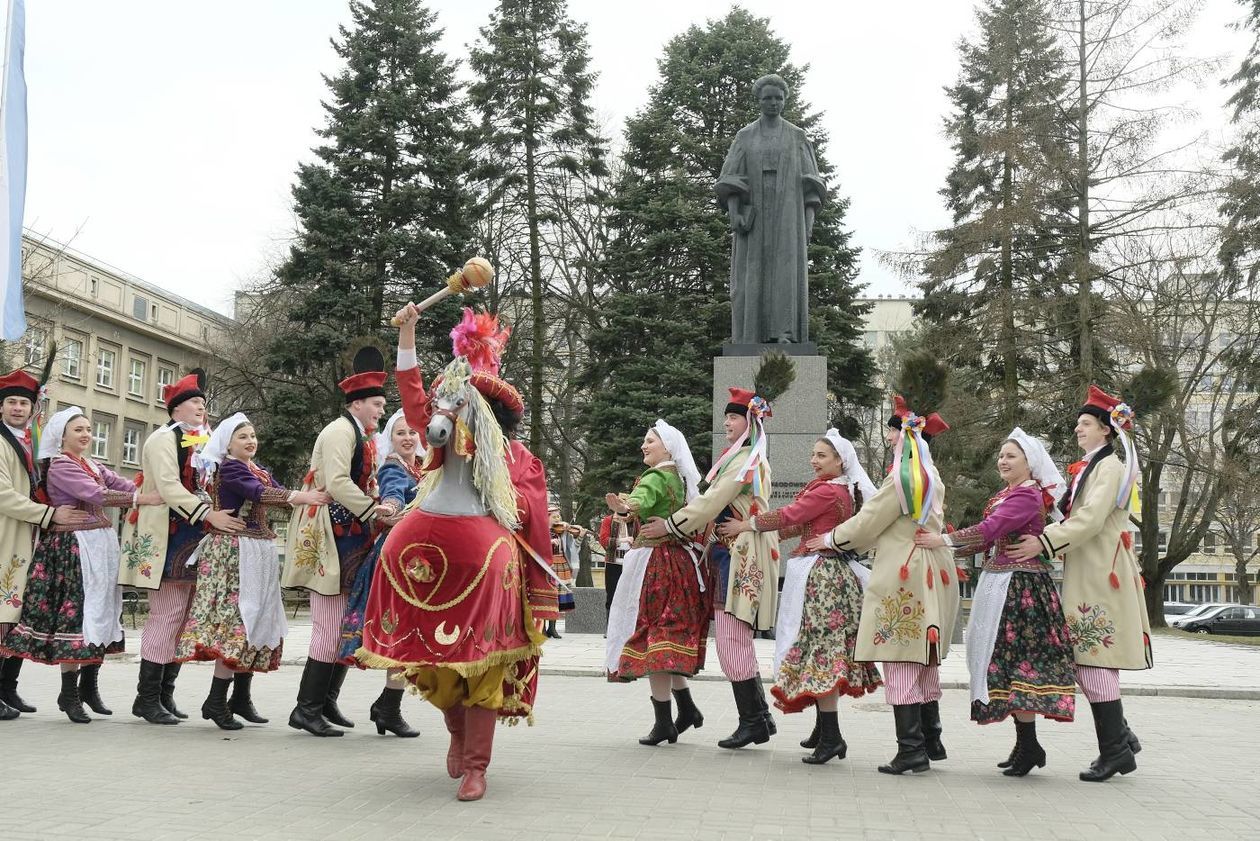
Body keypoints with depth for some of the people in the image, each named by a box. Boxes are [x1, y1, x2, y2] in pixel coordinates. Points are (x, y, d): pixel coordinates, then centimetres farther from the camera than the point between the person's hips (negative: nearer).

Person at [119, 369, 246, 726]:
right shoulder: (164, 439, -7)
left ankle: (164, 694, 14)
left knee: (181, 617, 8)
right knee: (167, 616, -9)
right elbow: (169, 487, -19)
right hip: (167, 539, -8)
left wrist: (220, 515, 6)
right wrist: (209, 515, -26)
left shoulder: (200, 442, 18)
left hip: (192, 539, 8)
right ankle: (148, 698, -3)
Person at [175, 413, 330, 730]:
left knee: (259, 621, 9)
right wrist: (303, 497, -34)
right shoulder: (229, 468, -8)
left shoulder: (260, 470, 19)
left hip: (260, 553, 9)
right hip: (234, 551, -9)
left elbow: (278, 492, 4)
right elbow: (258, 493, -24)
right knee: (237, 619, -12)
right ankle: (216, 701, -8)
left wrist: (314, 496, -13)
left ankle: (242, 698, 16)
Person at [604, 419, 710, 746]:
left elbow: (641, 499, -34)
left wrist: (627, 506, -54)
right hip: (680, 558, 9)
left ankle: (664, 722, -7)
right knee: (671, 636, 17)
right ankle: (686, 708, 21)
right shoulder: (680, 479, 16)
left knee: (651, 636, -7)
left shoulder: (656, 477, -11)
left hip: (656, 560, -9)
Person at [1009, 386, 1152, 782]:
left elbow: (1091, 519, -19)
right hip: (1085, 572, 9)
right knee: (1085, 658, 9)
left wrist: (1045, 542, -22)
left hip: (1099, 574, -9)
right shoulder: (1089, 468, 21)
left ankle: (1115, 749, -3)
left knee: (1094, 659, -9)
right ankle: (1120, 737, 17)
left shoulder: (1110, 466, -8)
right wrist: (1047, 541, 8)